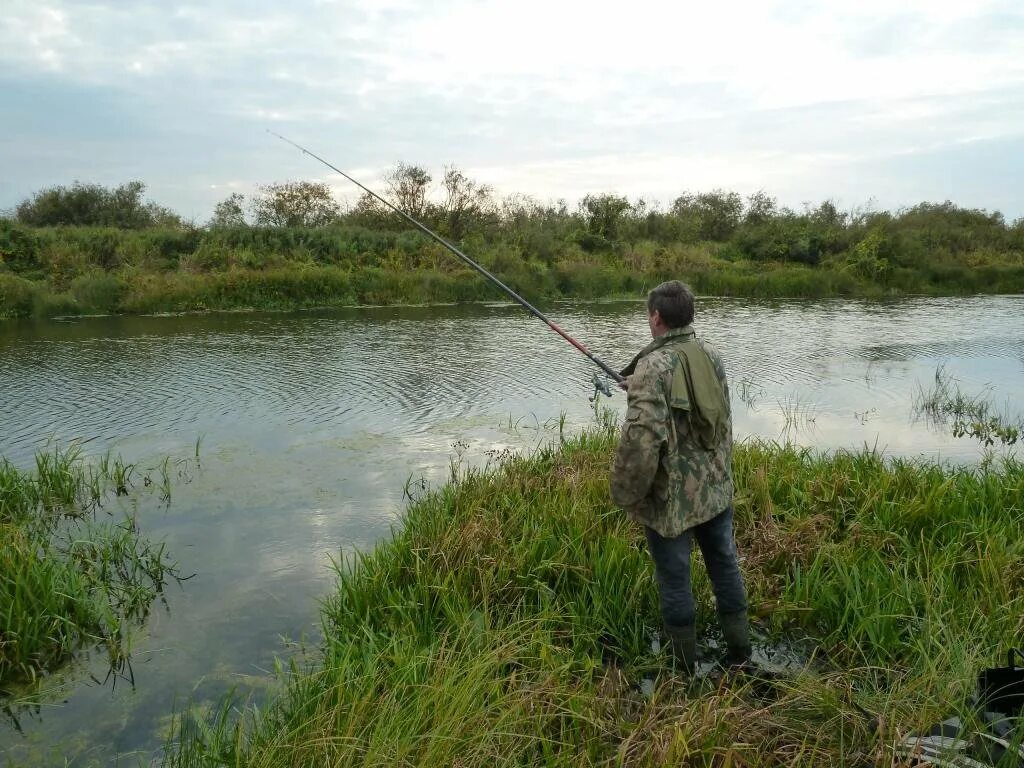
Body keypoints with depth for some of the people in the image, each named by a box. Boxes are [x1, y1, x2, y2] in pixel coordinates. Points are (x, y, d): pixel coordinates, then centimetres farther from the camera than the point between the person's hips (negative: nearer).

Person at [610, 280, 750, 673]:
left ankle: (684, 665, 24)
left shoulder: (654, 365, -22)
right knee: (725, 565, 20)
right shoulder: (711, 355, 1)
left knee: (675, 580, 9)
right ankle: (739, 651, 34)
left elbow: (641, 437, -30)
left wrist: (626, 493, -16)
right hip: (716, 488, 6)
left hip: (671, 498, -6)